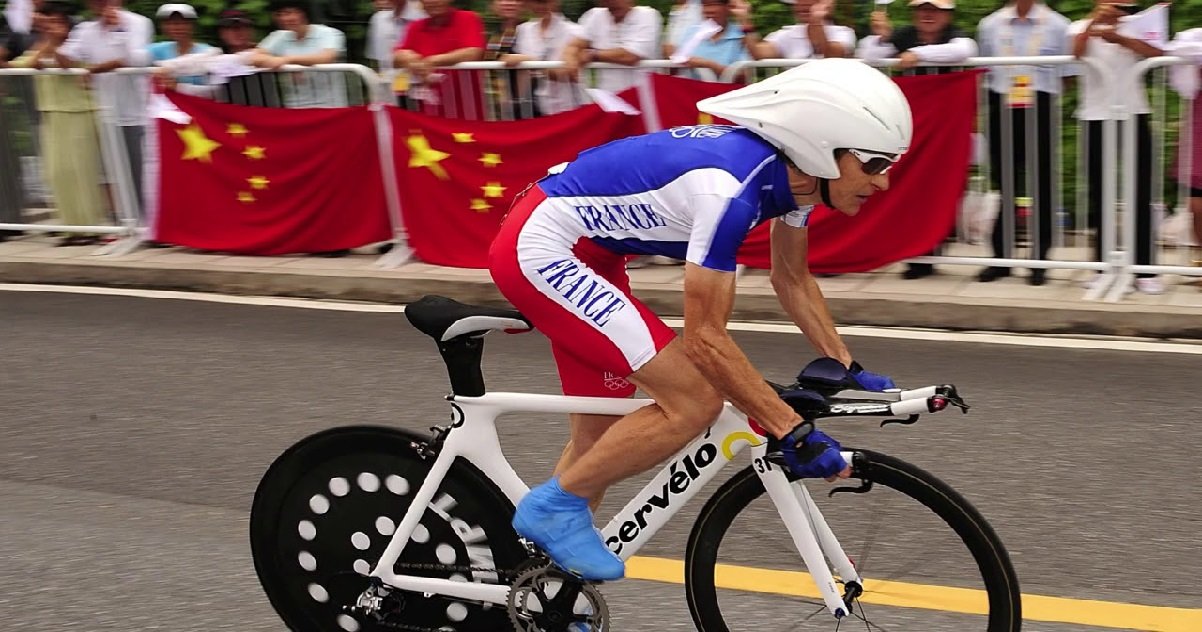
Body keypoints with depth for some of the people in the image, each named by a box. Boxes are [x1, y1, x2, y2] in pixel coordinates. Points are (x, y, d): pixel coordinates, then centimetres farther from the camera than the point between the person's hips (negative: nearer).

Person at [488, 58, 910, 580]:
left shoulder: (792, 170, -4)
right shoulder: (730, 187, -30)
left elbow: (793, 280, 12)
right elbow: (705, 339, -27)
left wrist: (848, 369, 8)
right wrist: (794, 432, -24)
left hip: (584, 251, 9)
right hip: (539, 248, -9)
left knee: (603, 435, 14)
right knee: (696, 399, -16)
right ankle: (554, 507, 0)